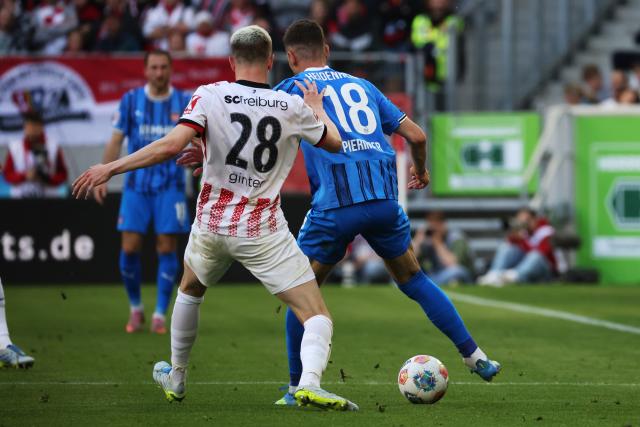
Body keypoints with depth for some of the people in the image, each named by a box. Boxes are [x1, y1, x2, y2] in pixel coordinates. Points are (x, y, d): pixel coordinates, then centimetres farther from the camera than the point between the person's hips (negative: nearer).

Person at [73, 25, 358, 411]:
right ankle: (310, 382, -30)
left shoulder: (210, 96, -8)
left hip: (211, 225, 2)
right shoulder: (292, 107, -5)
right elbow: (334, 142, 13)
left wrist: (110, 169, -14)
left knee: (190, 289, 33)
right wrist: (317, 107, 33)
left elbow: (173, 144, -20)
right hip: (264, 232, -2)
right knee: (317, 316, -2)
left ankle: (175, 378, 45)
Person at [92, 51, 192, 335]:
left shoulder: (184, 103, 1)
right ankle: (135, 309, 16)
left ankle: (159, 315, 4)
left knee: (166, 249, -4)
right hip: (136, 186, 1)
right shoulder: (130, 101, 2)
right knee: (130, 248, -4)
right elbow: (116, 140, 6)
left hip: (170, 186, -1)